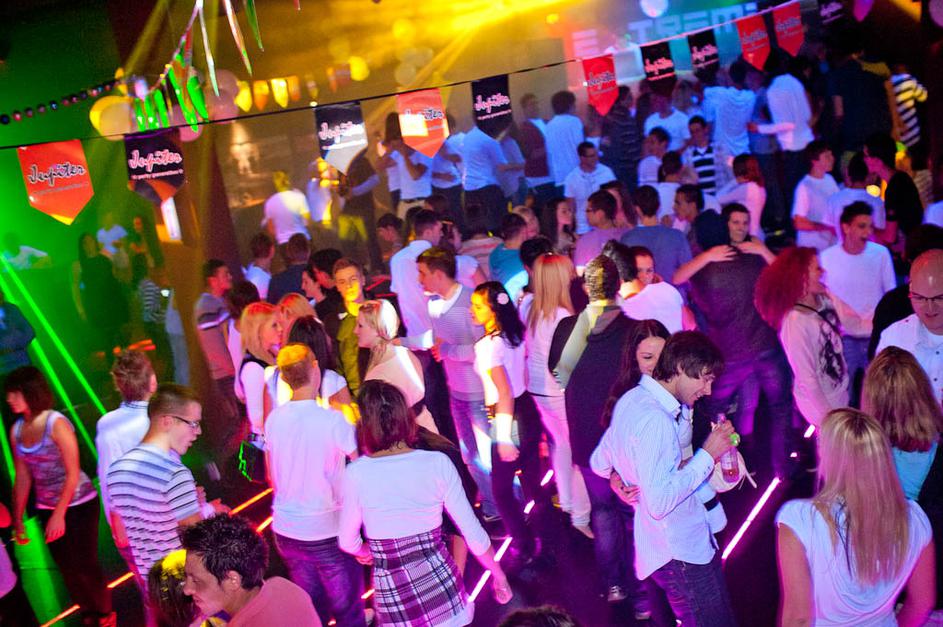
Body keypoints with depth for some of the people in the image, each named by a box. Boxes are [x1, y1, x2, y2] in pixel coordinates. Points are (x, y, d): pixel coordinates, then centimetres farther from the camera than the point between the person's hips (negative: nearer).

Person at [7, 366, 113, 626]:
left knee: (85, 566, 2)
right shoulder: (17, 430, 1)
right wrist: (17, 519, 8)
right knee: (67, 568, 14)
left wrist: (59, 515, -17)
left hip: (77, 505, -5)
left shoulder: (57, 424, -16)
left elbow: (73, 473, -15)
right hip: (47, 508, 5)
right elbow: (22, 478, 8)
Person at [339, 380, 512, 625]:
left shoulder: (356, 473, -14)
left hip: (392, 595, -1)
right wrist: (499, 576, 8)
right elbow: (473, 533, -8)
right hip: (441, 585, 1)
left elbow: (348, 543, -2)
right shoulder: (438, 463, -12)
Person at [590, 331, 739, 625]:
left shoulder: (632, 400, 8)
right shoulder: (655, 419, -24)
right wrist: (707, 454, -20)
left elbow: (599, 463, 19)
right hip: (682, 556, -10)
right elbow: (660, 502, -28)